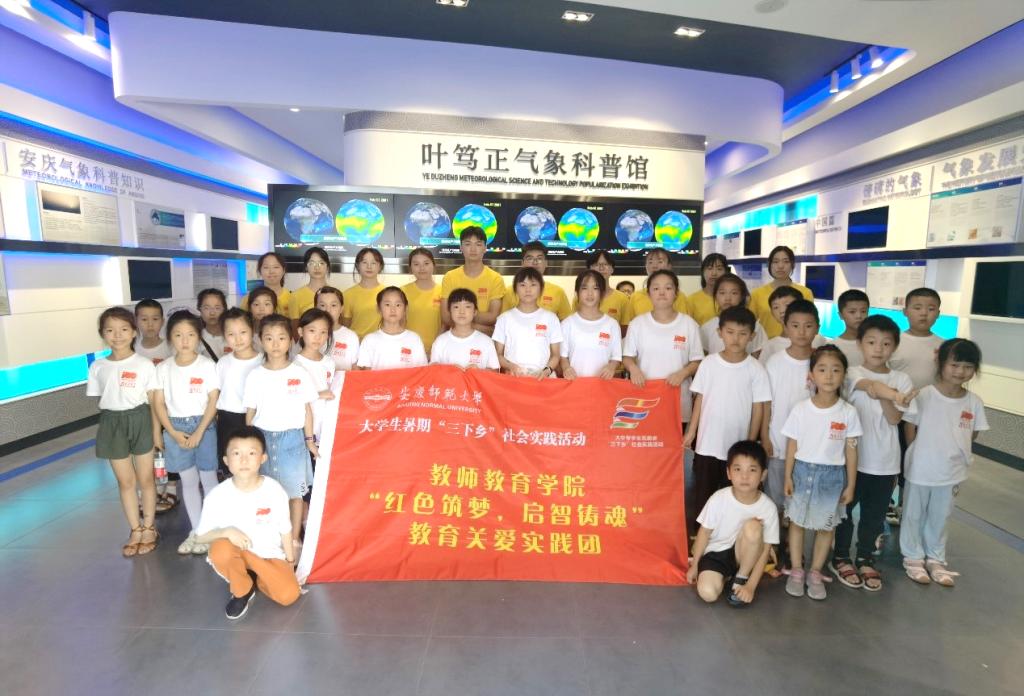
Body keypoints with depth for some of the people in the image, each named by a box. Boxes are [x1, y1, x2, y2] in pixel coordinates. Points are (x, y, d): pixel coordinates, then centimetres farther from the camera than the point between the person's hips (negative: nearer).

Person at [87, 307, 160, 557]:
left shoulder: (144, 364, -6)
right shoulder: (98, 367, 2)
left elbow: (154, 400, -3)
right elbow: (100, 400, 8)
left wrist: (157, 430, -5)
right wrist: (110, 424, 1)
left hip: (140, 421, -3)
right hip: (112, 424, 3)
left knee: (145, 479, 8)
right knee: (125, 481, 12)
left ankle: (149, 528, 24)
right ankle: (135, 530, 26)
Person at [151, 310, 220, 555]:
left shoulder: (207, 366, -7)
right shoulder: (163, 368, 1)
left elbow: (213, 401, -8)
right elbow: (158, 403, 2)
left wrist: (199, 432, -14)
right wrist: (173, 432, -8)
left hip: (203, 426, -3)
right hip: (175, 428, 3)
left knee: (208, 479, 5)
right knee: (188, 481, 11)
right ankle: (195, 531, 23)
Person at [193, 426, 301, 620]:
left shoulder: (275, 490, -16)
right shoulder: (217, 495, -16)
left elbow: (285, 530, -2)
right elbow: (201, 537, -8)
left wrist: (290, 562, 5)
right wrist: (226, 532, -28)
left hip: (270, 557, 0)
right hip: (237, 555, 1)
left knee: (289, 594, -25)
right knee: (220, 549, -35)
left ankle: (257, 579, 9)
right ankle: (241, 591, -4)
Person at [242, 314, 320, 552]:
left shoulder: (300, 374, -3)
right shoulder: (255, 376, 0)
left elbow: (307, 409, 3)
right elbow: (250, 412, 5)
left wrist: (309, 440, 3)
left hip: (292, 438, -1)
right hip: (262, 438, 1)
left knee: (294, 492, 6)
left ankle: (294, 539, 20)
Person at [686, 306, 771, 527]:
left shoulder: (756, 369, -8)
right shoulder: (709, 363, -5)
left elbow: (758, 407, -3)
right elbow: (700, 398, 2)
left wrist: (750, 443, -2)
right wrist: (691, 431, 1)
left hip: (738, 445, -1)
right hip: (707, 443, 1)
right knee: (703, 492, 14)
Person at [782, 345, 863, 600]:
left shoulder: (848, 412, -7)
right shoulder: (800, 409, -8)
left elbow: (851, 450, -2)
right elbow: (792, 445, -2)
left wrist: (850, 485, 0)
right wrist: (788, 476, -4)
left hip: (832, 474, 0)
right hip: (802, 470, 0)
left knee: (826, 525, 11)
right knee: (797, 521, 10)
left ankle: (815, 573, 29)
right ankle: (796, 571, 25)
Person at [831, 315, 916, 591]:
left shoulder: (901, 380, 2)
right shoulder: (853, 374, -6)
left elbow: (895, 419, -7)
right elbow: (870, 385, -29)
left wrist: (883, 396, -25)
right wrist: (896, 396, -47)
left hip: (885, 461, 3)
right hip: (852, 457, -3)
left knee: (874, 514, 15)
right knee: (844, 509, 10)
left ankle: (865, 560, 32)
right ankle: (841, 558, 27)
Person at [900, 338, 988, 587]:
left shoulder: (974, 402, -5)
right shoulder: (925, 395, -17)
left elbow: (971, 435, 6)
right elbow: (911, 431, -10)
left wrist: (952, 454, 0)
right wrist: (921, 456, -5)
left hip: (951, 473, 4)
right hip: (920, 470, -3)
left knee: (940, 518, 19)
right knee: (914, 515, 12)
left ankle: (935, 559, 36)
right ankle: (913, 557, 29)